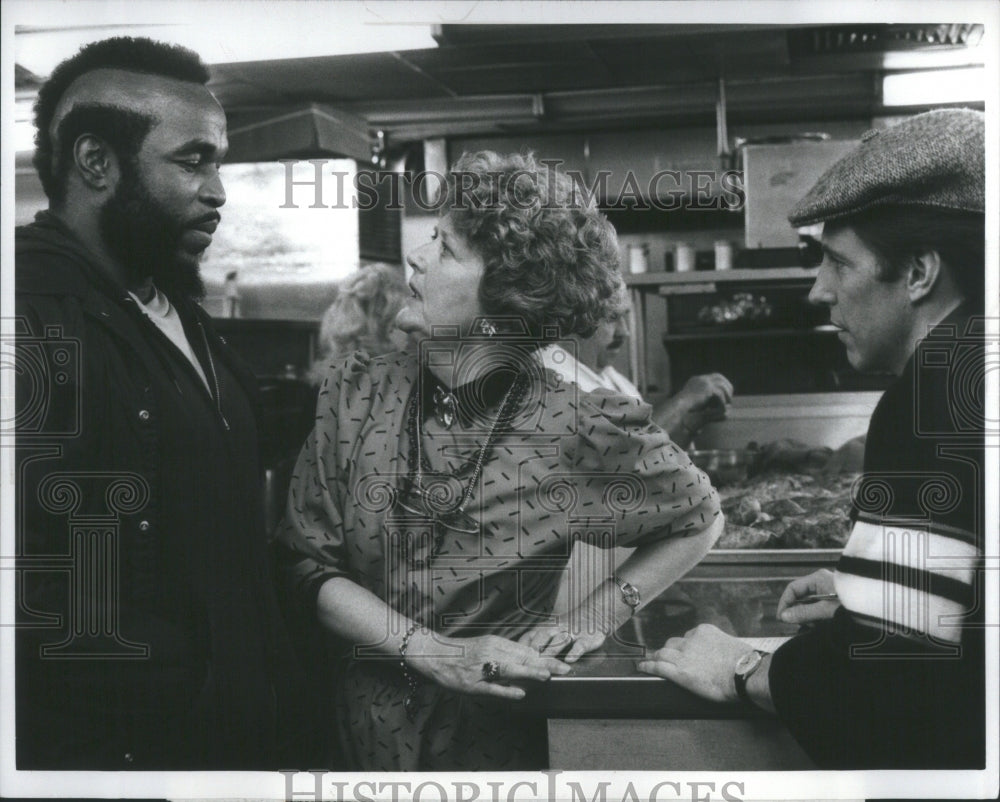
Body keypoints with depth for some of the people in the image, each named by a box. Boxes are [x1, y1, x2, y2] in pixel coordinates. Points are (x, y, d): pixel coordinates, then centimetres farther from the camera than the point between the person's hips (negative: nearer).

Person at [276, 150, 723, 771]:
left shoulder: (575, 429, -16)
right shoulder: (357, 393, -8)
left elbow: (699, 519, 0)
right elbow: (309, 563, -6)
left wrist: (594, 620, -9)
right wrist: (433, 652, -17)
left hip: (500, 736, -2)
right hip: (363, 730, 3)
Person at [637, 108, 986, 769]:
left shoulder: (938, 392, -21)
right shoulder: (969, 361, 9)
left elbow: (883, 680, -24)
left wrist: (744, 674, -9)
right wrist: (869, 592, 14)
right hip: (965, 725, 9)